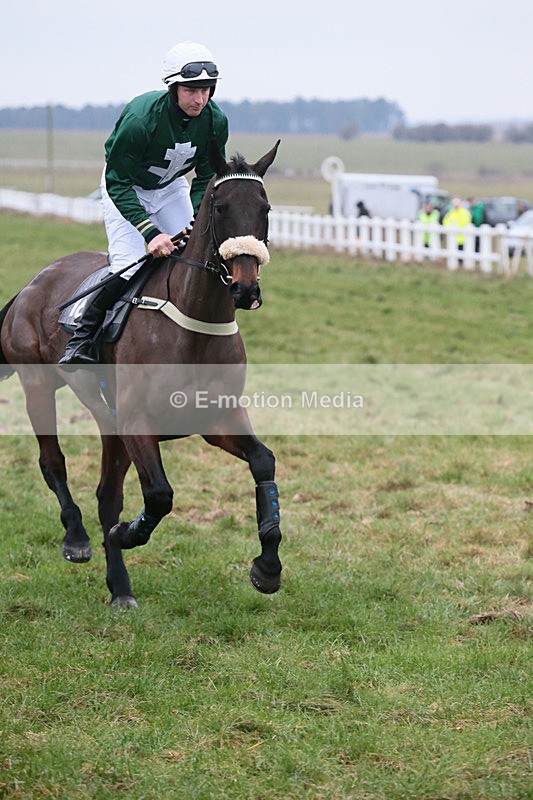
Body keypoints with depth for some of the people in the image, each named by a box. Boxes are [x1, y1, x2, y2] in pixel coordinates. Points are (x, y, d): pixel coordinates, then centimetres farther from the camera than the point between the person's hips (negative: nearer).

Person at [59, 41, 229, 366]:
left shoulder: (215, 121, -20)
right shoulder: (140, 118, -36)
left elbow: (207, 179, -7)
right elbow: (117, 183, -29)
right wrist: (150, 232, -39)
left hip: (171, 187, 5)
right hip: (126, 189, -5)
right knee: (131, 267, -21)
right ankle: (81, 339, -6)